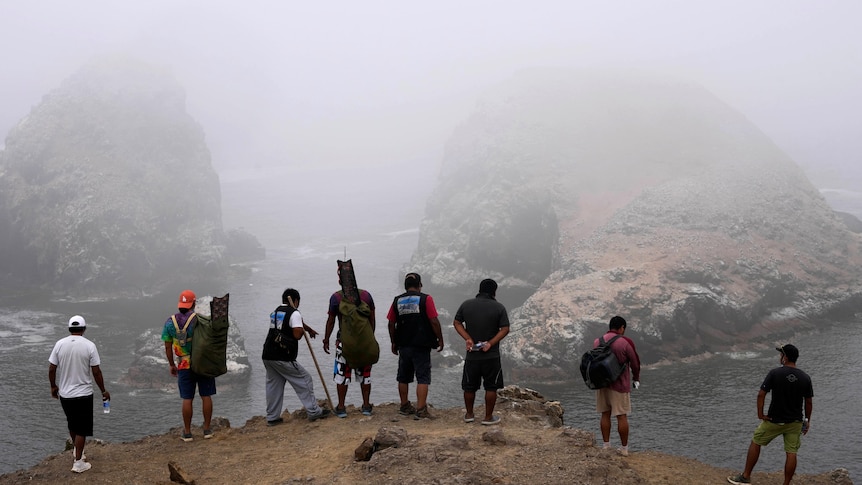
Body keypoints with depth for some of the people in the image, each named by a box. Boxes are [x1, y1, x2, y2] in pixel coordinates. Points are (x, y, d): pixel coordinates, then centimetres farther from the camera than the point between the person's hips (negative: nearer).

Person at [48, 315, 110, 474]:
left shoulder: (60, 344, -4)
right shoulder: (89, 346, -12)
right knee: (82, 429, 5)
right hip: (83, 394, -4)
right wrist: (103, 391, 2)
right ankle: (78, 462, 6)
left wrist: (53, 386, 17)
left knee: (72, 424, 24)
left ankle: (77, 450, 41)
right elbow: (96, 372, -10)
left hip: (64, 394, 4)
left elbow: (51, 369, 0)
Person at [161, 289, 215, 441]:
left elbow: (167, 347, 4)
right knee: (206, 396, 7)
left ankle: (187, 433, 11)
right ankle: (207, 429, 11)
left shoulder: (170, 322, 0)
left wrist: (171, 365, 15)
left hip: (184, 366, 2)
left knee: (187, 399, 6)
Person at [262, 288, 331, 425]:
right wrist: (303, 330, 6)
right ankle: (313, 411, 5)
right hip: (283, 358, -8)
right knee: (304, 381, 3)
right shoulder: (294, 313, -7)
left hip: (268, 356, 8)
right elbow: (297, 335, -17)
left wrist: (310, 330, 44)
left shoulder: (275, 312, 21)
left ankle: (272, 417, 16)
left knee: (273, 385, 14)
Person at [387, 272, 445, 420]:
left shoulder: (397, 301, 5)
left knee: (403, 377, 16)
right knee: (423, 377, -1)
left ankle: (405, 406, 26)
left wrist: (393, 342, 17)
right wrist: (440, 339, 1)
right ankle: (421, 410, -7)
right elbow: (434, 322, -10)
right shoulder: (425, 299, -6)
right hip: (421, 345, -4)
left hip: (403, 345, 4)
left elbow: (391, 324, 7)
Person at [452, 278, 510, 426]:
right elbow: (505, 329, -11)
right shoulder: (499, 307, -6)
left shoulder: (466, 305, 1)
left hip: (472, 355, 3)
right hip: (491, 355, -2)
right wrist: (490, 343, -13)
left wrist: (468, 339, -6)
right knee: (491, 387, 8)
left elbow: (457, 323, 1)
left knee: (469, 386, 14)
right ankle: (488, 417, 11)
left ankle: (469, 415, 24)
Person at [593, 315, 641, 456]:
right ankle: (624, 448, 6)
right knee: (622, 416, 1)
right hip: (619, 384, -4)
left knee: (605, 414, 12)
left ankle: (606, 445, 15)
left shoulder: (597, 342, 4)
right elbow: (635, 363, -3)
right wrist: (636, 379, 15)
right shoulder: (625, 342, -11)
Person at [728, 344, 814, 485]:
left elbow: (761, 395, -15)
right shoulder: (805, 378, -4)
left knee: (755, 443, 12)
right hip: (795, 422, 3)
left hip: (774, 420, -3)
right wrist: (807, 420, 13)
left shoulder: (775, 373, -14)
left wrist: (760, 414, -5)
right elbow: (809, 402, 2)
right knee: (791, 452, 6)